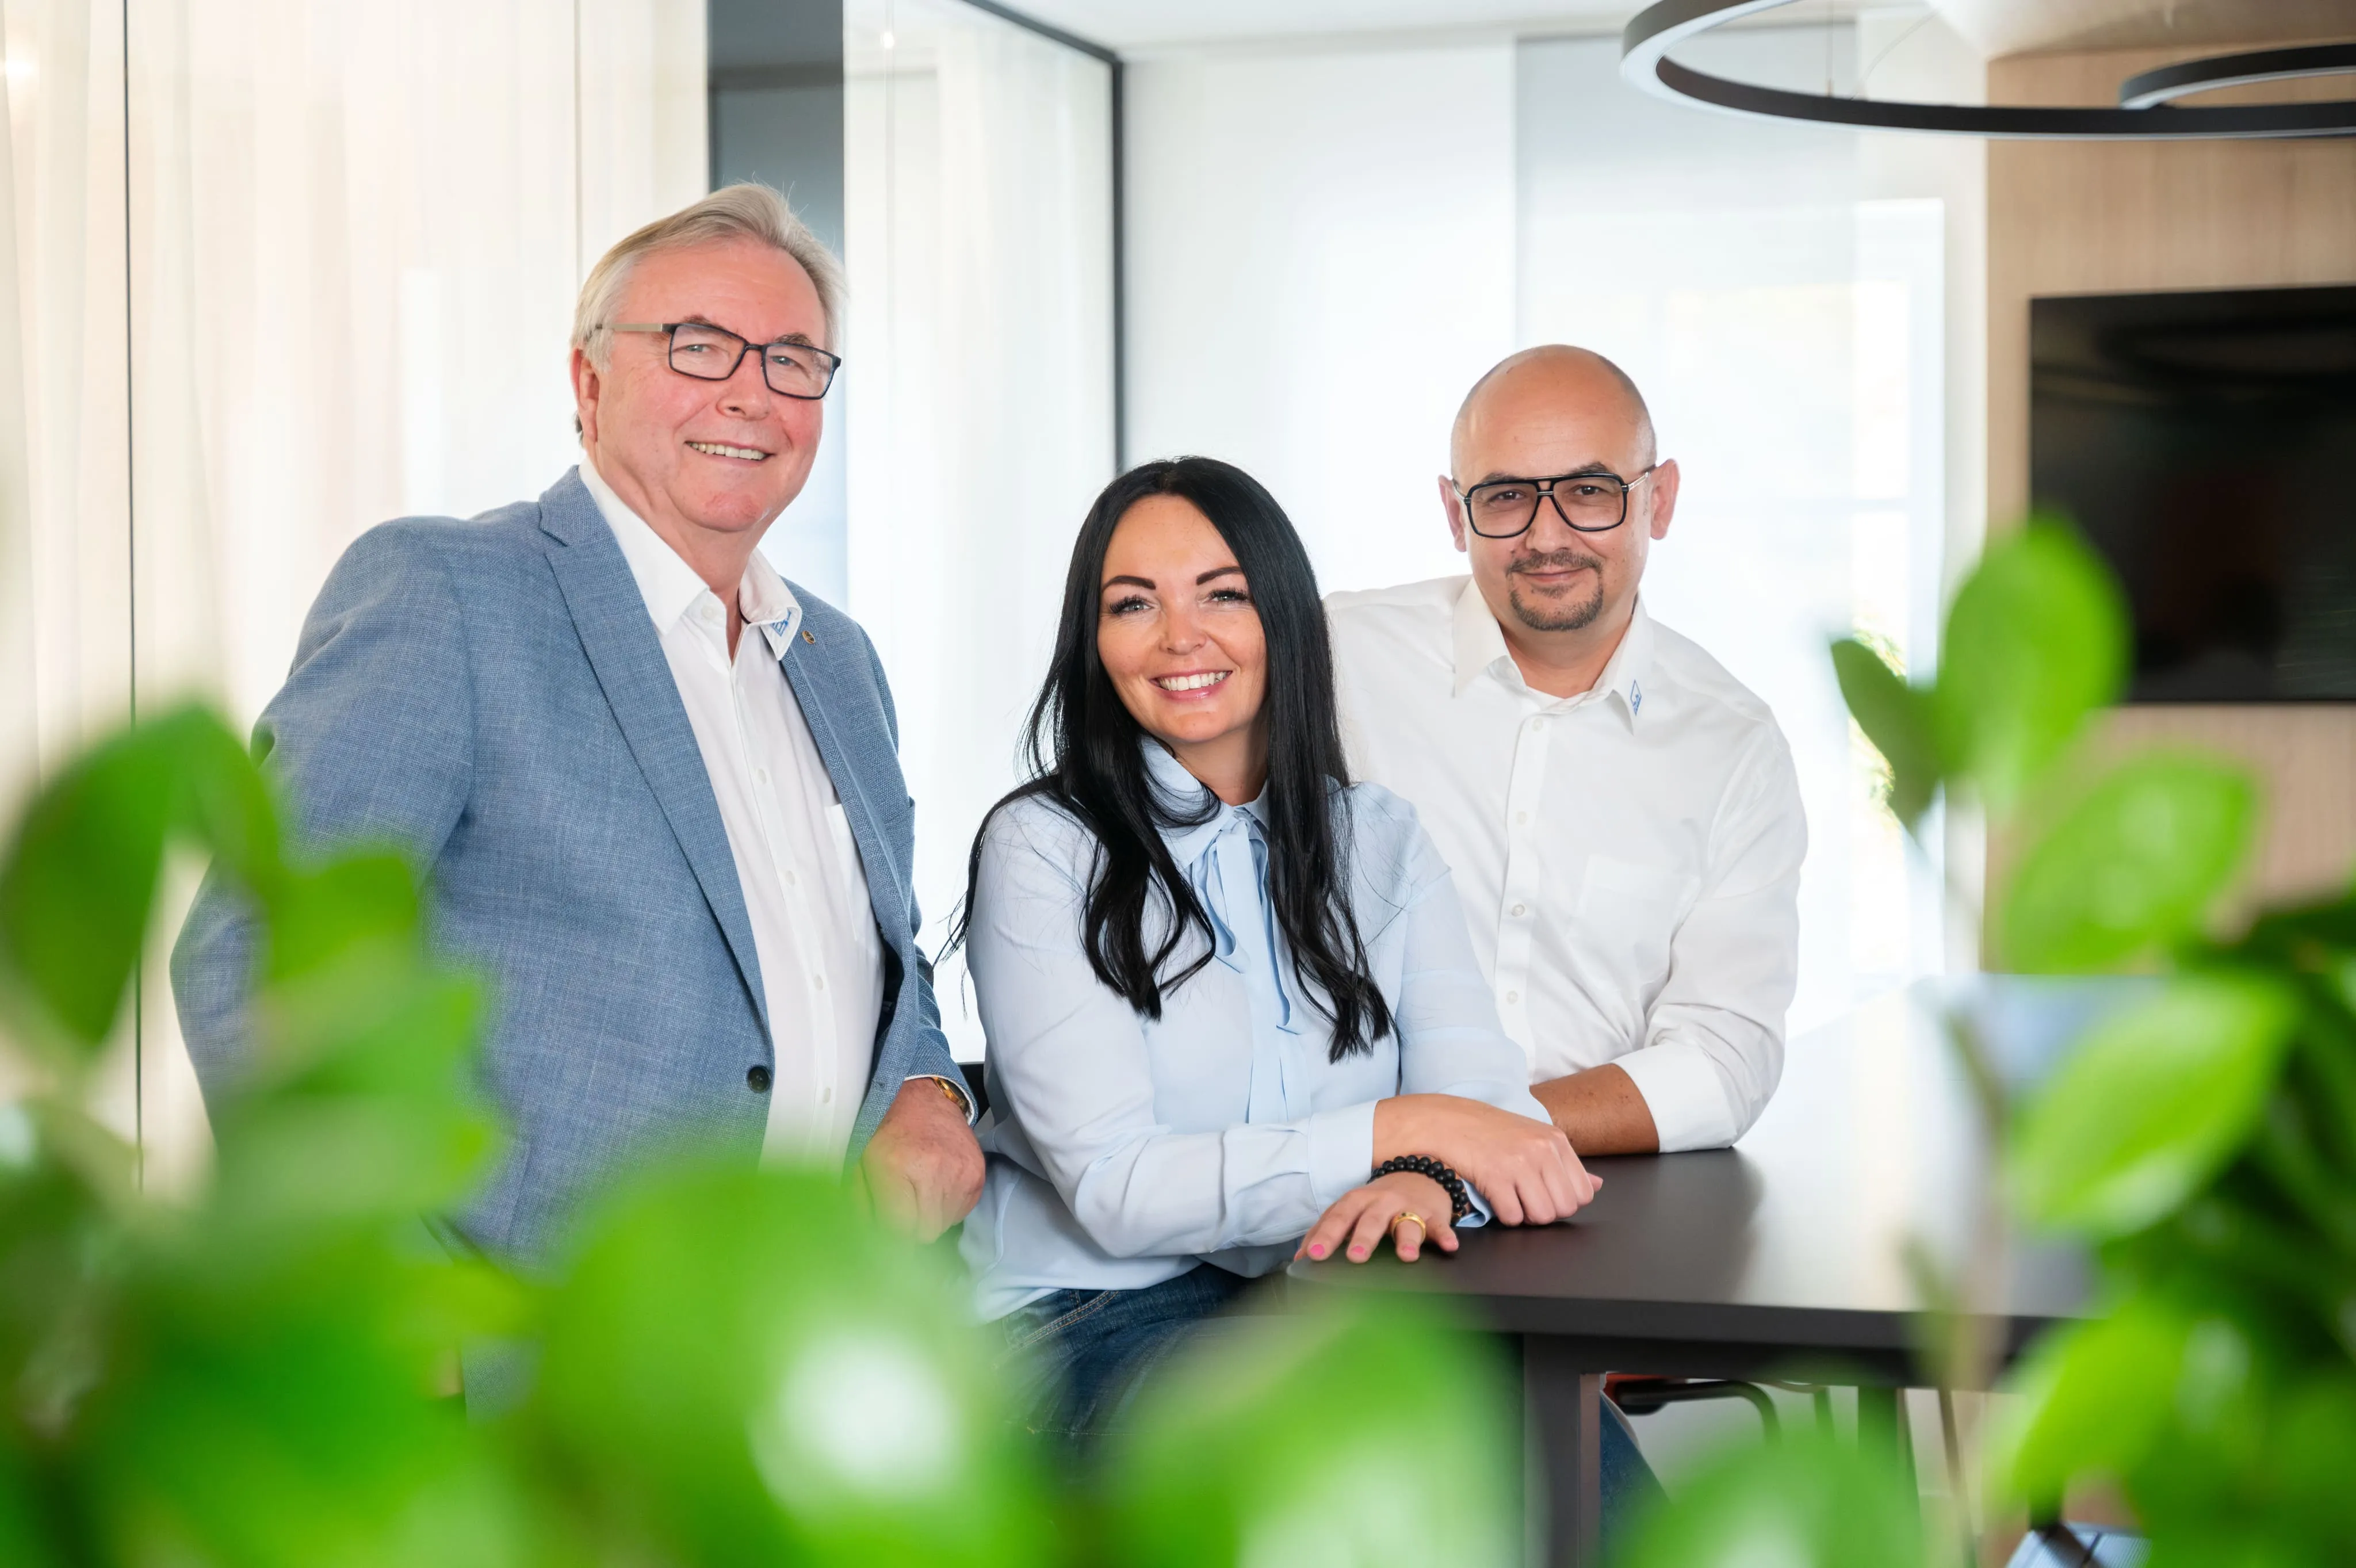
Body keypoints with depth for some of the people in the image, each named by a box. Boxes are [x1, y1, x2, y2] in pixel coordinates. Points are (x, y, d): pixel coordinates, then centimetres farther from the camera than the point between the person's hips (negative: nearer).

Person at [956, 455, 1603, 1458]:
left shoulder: (1381, 842, 13)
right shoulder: (1042, 849, -3)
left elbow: (1486, 1099, 1)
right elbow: (1114, 1190, -12)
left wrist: (1431, 1179, -24)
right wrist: (1399, 1129, -19)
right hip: (1096, 1312, -4)